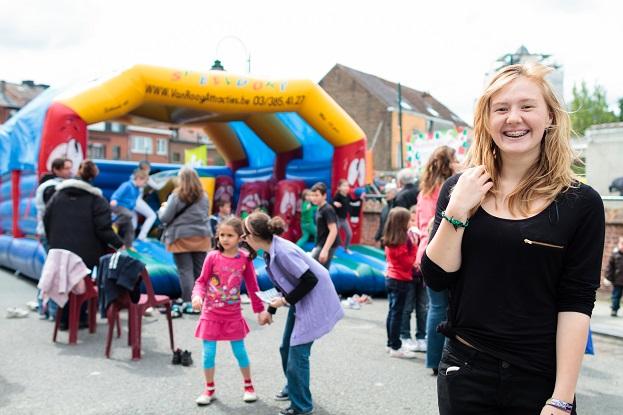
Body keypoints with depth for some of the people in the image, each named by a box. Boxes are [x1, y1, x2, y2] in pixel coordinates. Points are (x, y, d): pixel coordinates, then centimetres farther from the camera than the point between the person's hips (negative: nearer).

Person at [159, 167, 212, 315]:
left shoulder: (176, 196, -10)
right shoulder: (203, 196, 6)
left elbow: (165, 218, -7)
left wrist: (163, 208, 12)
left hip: (182, 238, -5)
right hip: (201, 237, 5)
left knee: (185, 270, -1)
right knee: (200, 270, 9)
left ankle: (188, 302, -3)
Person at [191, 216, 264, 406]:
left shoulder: (245, 259, -7)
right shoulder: (212, 257, -9)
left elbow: (252, 286, 2)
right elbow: (201, 281, -4)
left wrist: (260, 310, 6)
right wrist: (197, 296, -24)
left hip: (233, 314, 0)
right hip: (211, 313, 0)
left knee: (240, 351, 8)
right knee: (208, 353, 4)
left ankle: (248, 386, 28)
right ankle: (210, 388, 24)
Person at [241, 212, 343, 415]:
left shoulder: (282, 252, -28)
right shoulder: (270, 251, 0)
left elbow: (310, 280, -27)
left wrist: (285, 301, -18)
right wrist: (270, 310, 14)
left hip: (314, 302, -9)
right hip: (299, 301, 9)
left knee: (297, 353, -4)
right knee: (286, 348, 17)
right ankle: (293, 388, 41)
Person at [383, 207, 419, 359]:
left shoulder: (389, 240, 4)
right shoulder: (402, 241, -20)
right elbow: (408, 262, -16)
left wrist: (411, 242, 0)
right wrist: (414, 246, -13)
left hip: (391, 278, 9)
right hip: (401, 280, -9)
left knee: (393, 312, 15)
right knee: (397, 313, -3)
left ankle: (391, 343, 25)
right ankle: (396, 347, 3)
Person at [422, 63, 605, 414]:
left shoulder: (580, 203, -6)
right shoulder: (459, 188, -1)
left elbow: (576, 303, -8)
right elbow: (437, 278, -4)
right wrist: (457, 211, -16)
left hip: (541, 379, -1)